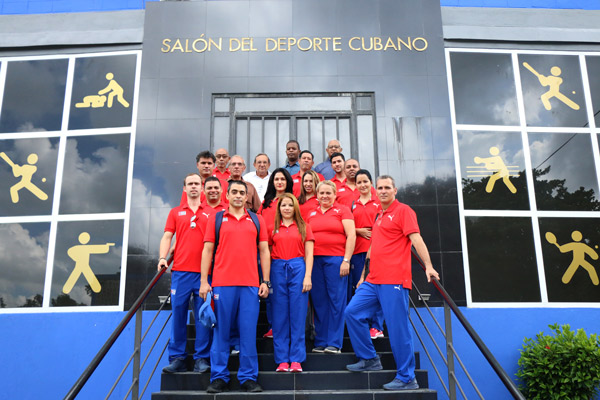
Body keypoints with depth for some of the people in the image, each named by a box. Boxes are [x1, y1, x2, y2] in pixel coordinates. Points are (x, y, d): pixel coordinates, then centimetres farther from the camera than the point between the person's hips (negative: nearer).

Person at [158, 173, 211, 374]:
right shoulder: (175, 212, 15)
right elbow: (167, 237, 9)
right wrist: (162, 258, -8)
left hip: (204, 271, -1)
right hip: (180, 270, 1)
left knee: (203, 315, 1)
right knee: (178, 313, 1)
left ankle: (202, 358, 8)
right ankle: (177, 358, 9)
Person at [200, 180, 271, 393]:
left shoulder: (257, 220, 12)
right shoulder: (216, 218, 9)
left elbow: (264, 251, 10)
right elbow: (207, 250, 6)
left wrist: (265, 281, 3)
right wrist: (204, 281, -1)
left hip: (250, 284, 1)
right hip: (222, 284, -1)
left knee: (248, 332, 2)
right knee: (221, 332, 4)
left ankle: (248, 378, 11)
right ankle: (219, 377, 14)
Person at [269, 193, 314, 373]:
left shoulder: (304, 227, 10)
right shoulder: (273, 228, 11)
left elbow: (309, 254, 5)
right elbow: (267, 253, 10)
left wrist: (307, 277, -6)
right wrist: (266, 279, 0)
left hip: (298, 269, -1)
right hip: (278, 270, 1)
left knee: (298, 314, -1)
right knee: (280, 315, 2)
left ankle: (296, 360, 5)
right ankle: (282, 360, 8)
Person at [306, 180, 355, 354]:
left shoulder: (342, 210, 3)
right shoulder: (311, 213, 15)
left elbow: (351, 236, -4)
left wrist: (346, 260, -11)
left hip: (335, 259, -4)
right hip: (315, 260, 4)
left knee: (336, 300, -1)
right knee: (319, 301, 6)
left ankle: (334, 343, 6)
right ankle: (320, 342, 14)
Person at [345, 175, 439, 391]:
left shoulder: (403, 211, -2)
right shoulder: (378, 216, 20)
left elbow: (415, 238, -13)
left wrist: (428, 266, -24)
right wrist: (363, 276, 24)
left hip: (394, 281, -8)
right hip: (373, 281, 8)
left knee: (397, 328, -5)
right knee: (352, 312, 4)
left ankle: (407, 378, 7)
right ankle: (369, 359, 16)